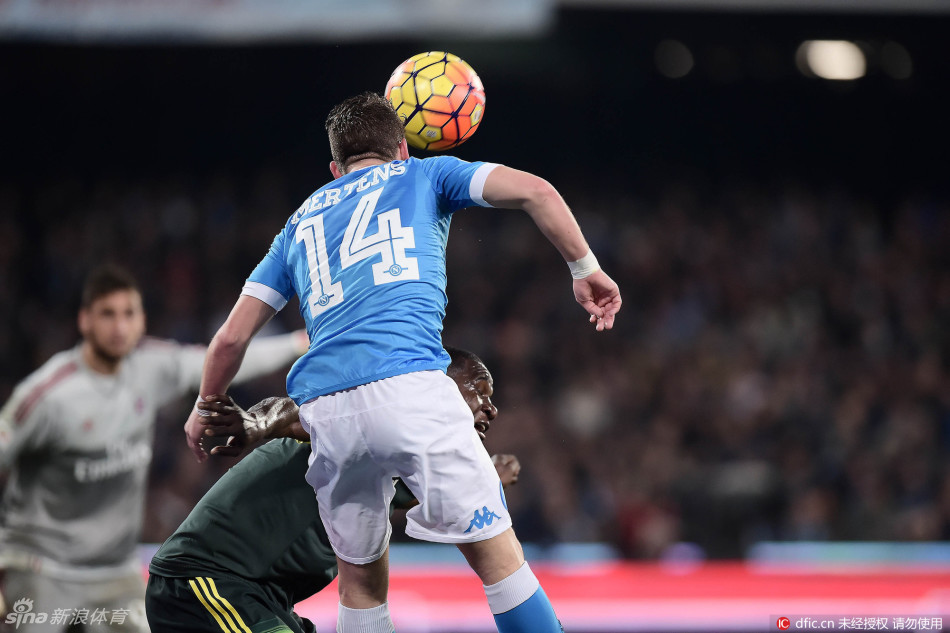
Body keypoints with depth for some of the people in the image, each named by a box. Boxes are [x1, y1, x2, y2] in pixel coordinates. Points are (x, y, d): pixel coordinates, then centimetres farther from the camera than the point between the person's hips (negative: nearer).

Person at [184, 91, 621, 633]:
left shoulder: (302, 222, 30)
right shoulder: (423, 175, 21)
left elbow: (232, 338, 27)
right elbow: (534, 191, 5)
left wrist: (205, 411, 42)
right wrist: (586, 270, 13)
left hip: (323, 405, 4)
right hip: (409, 384, -4)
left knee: (362, 584, 15)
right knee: (497, 554, -2)